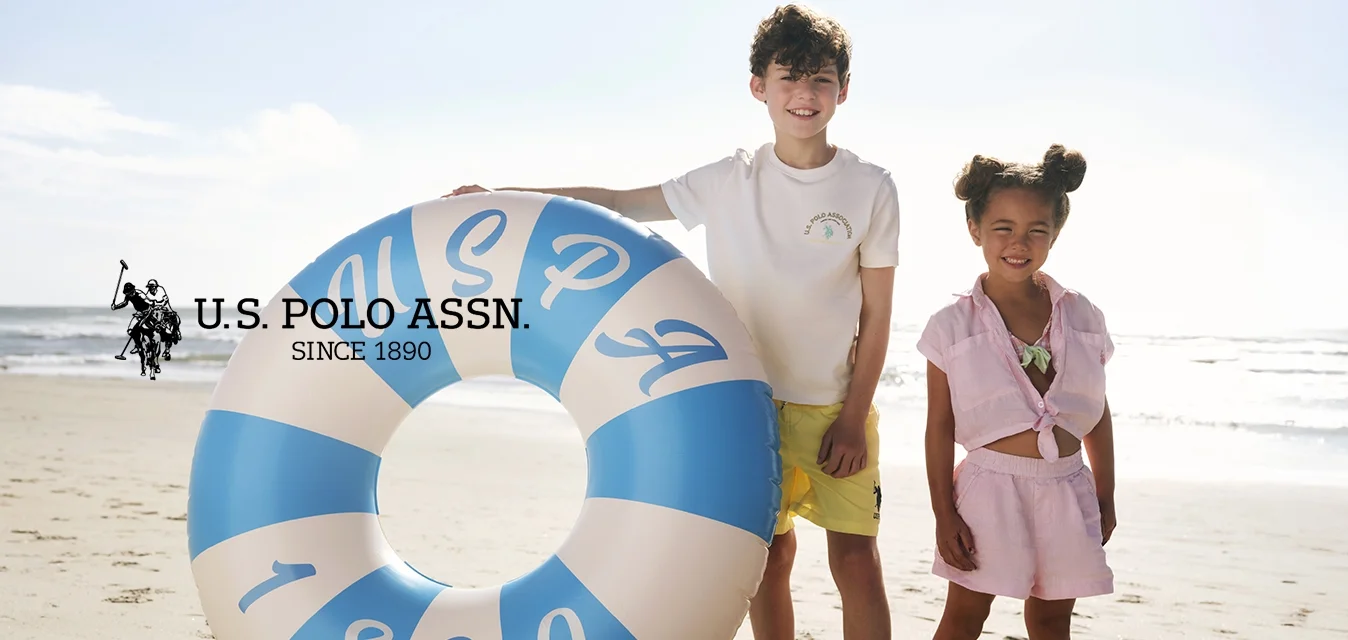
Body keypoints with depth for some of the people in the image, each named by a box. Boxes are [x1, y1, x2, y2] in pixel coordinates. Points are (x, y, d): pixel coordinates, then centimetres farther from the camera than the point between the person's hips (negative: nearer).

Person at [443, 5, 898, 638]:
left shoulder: (870, 188, -4)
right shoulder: (729, 180, -1)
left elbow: (876, 316, -3)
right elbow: (619, 203, 3)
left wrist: (853, 419, -7)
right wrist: (501, 195, -3)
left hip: (836, 405, -1)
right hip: (750, 400, 1)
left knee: (855, 559, 0)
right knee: (770, 553, 9)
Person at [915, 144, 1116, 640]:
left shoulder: (1082, 317, 3)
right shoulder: (953, 325, -6)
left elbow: (1097, 415, 10)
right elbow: (939, 425, -6)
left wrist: (1105, 499, 12)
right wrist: (943, 514, -7)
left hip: (1066, 491, 3)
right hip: (991, 488, -3)